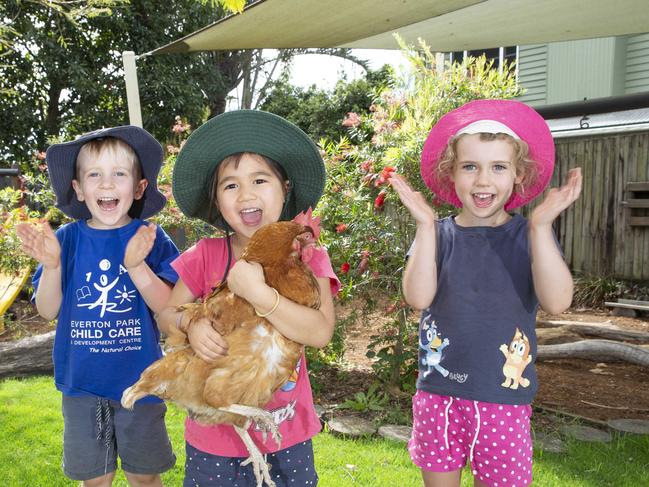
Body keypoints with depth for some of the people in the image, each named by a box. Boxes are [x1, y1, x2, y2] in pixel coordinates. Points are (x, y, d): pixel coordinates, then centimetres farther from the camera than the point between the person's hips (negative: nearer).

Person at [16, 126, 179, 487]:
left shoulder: (151, 239, -9)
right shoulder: (66, 239, -3)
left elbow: (168, 308, -14)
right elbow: (49, 311, -2)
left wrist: (137, 266, -30)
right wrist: (51, 266, -20)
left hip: (138, 379, -2)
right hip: (82, 380, 2)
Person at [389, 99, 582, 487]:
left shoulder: (529, 235, -3)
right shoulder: (439, 234, -1)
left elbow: (557, 302, -17)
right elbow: (418, 297, -16)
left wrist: (541, 225, -26)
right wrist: (426, 224, -21)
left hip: (505, 399, -1)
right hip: (437, 394, 1)